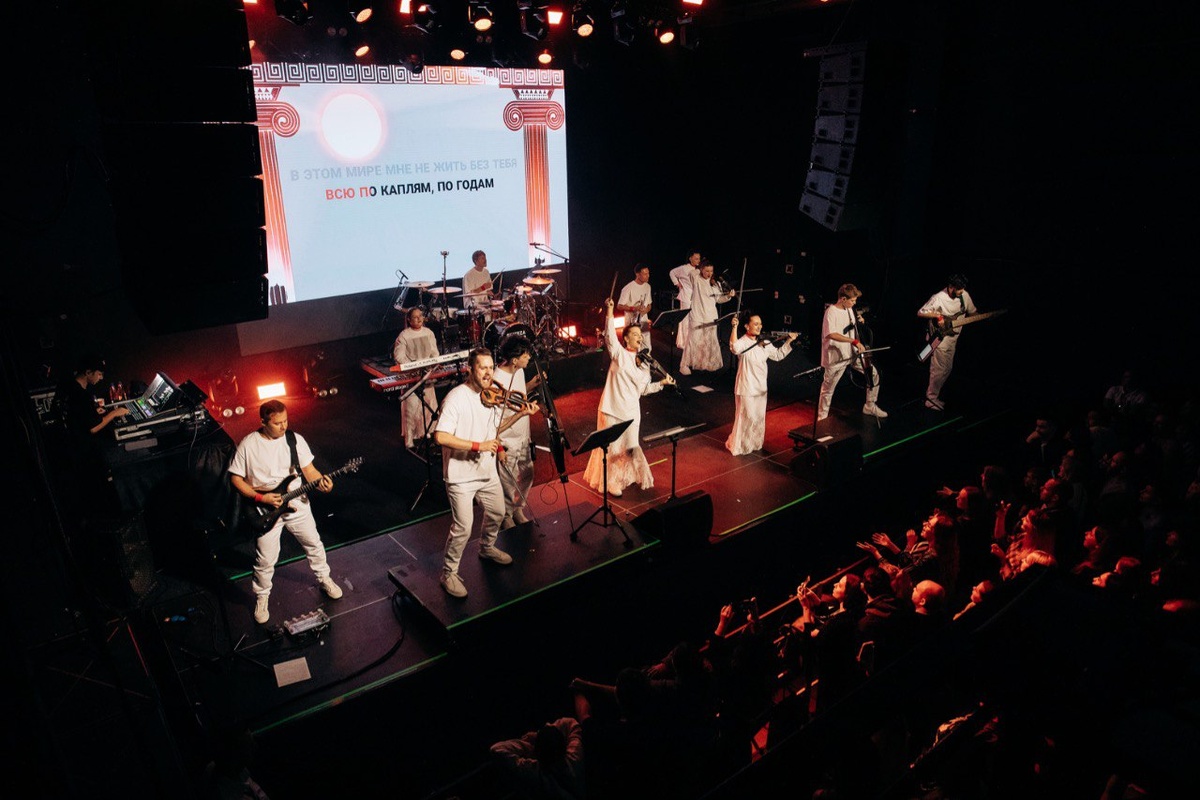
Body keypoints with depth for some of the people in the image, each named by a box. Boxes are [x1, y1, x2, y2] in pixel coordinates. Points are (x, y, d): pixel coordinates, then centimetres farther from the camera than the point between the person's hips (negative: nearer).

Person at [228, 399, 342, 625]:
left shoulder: (295, 439, -6)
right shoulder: (248, 445, -13)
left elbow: (309, 470, -2)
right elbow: (236, 478, -8)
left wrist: (320, 481, -24)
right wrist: (261, 498, -19)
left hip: (296, 504, 3)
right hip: (265, 510, -2)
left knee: (314, 544, 16)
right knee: (265, 559, 5)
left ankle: (323, 578, 41)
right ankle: (261, 597, 30)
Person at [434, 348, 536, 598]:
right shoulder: (456, 398, -21)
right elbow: (440, 436, -29)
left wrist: (521, 413, 5)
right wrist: (477, 446, -29)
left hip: (487, 471, 8)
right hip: (461, 476, -8)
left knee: (497, 514, 23)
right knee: (462, 528, -5)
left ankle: (487, 548, 51)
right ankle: (449, 573, 17)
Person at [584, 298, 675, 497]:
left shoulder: (642, 362, 11)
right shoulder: (619, 354, -6)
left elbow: (644, 388, 15)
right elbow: (610, 336, -24)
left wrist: (662, 383, 4)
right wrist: (609, 313, -35)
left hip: (631, 411, 5)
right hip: (613, 408, -5)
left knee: (630, 446, 15)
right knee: (612, 447, 4)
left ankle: (630, 476, 37)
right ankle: (609, 483, 19)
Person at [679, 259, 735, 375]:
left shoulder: (715, 283, 6)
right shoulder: (696, 279, -6)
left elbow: (719, 299, 10)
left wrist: (728, 296, -4)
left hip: (711, 316, 4)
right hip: (697, 315, -4)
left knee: (710, 341, 10)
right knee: (694, 340, -3)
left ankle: (709, 364, 24)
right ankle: (685, 365, 6)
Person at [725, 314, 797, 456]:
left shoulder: (764, 343, 7)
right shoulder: (743, 342, -18)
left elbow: (778, 355, 21)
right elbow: (735, 348, -43)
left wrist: (789, 341, 13)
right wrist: (734, 327, -45)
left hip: (761, 387, 8)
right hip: (746, 388, -8)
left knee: (759, 417, 18)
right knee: (747, 417, -2)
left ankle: (755, 443, 36)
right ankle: (739, 446, 15)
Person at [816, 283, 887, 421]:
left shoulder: (849, 309, 6)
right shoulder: (831, 311, -19)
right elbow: (831, 334, -34)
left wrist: (858, 321, 4)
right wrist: (855, 341, -35)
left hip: (852, 353, 8)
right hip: (836, 356, -8)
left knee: (873, 373, 7)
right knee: (828, 387, 3)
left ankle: (870, 407, 22)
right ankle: (822, 417, 18)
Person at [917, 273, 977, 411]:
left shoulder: (964, 296, 1)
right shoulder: (938, 298, -19)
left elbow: (973, 312, 15)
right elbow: (920, 313, -17)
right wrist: (936, 315, -28)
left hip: (953, 338, 8)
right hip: (940, 339, -8)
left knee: (947, 369, 14)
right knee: (939, 370, -8)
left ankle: (935, 395, 27)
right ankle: (931, 399, 3)